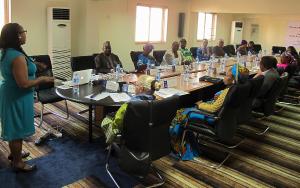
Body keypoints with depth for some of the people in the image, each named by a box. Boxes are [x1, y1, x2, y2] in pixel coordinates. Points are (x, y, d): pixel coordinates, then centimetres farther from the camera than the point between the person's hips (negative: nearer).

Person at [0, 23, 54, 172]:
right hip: (17, 98, -10)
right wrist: (42, 79, -16)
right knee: (18, 129, 5)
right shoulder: (18, 57, -27)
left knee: (13, 127, 24)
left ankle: (14, 153, 42)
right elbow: (24, 83, -29)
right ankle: (17, 162, 20)